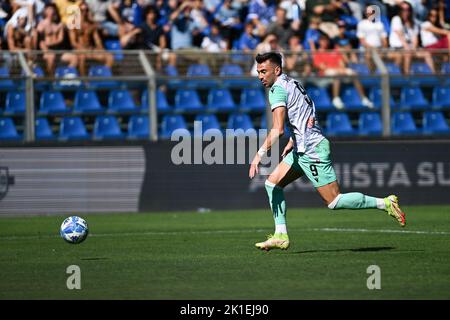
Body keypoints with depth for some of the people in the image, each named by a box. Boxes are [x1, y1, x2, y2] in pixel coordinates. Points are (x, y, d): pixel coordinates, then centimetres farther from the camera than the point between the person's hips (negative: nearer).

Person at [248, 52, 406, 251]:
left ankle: (384, 203, 1)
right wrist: (292, 142, 21)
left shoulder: (278, 89, -15)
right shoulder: (290, 83, 14)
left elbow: (278, 130, -26)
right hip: (302, 149, 10)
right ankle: (281, 236, 6)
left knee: (334, 201, -6)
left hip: (312, 151, -10)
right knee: (273, 183, 7)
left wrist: (259, 154, -25)